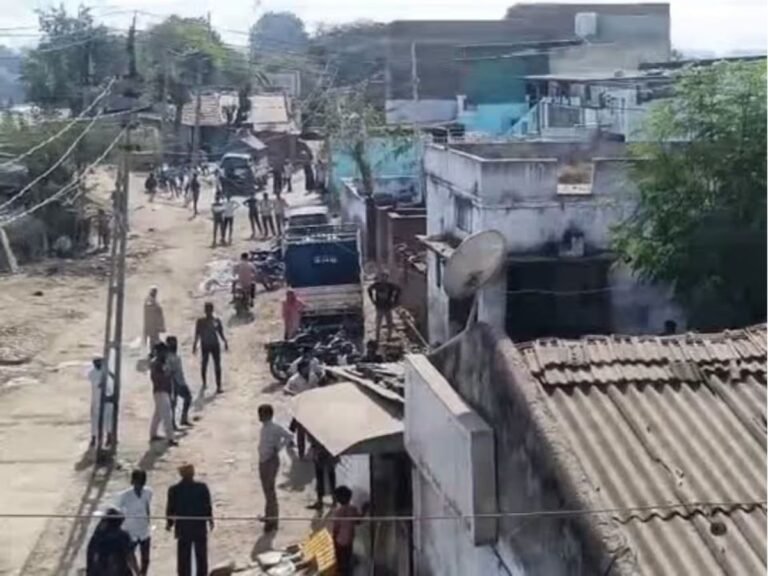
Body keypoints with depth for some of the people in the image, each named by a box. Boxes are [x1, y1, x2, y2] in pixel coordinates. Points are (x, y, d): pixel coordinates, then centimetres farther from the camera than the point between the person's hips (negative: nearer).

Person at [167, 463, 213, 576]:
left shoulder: (174, 490, -8)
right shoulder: (202, 487, -10)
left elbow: (170, 509, -3)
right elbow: (208, 506, -6)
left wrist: (169, 523, 14)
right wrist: (210, 520, 9)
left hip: (182, 529, 0)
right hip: (200, 528, 0)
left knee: (183, 558, 9)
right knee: (201, 557, 13)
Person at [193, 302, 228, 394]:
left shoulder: (216, 321, 3)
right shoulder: (200, 321, 0)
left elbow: (221, 333, 8)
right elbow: (197, 334, 4)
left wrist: (225, 341, -5)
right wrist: (195, 345, 0)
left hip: (215, 345, 1)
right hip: (205, 346, -1)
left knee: (217, 365, -2)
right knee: (204, 364, 7)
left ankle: (218, 386, -1)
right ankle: (204, 383, 26)